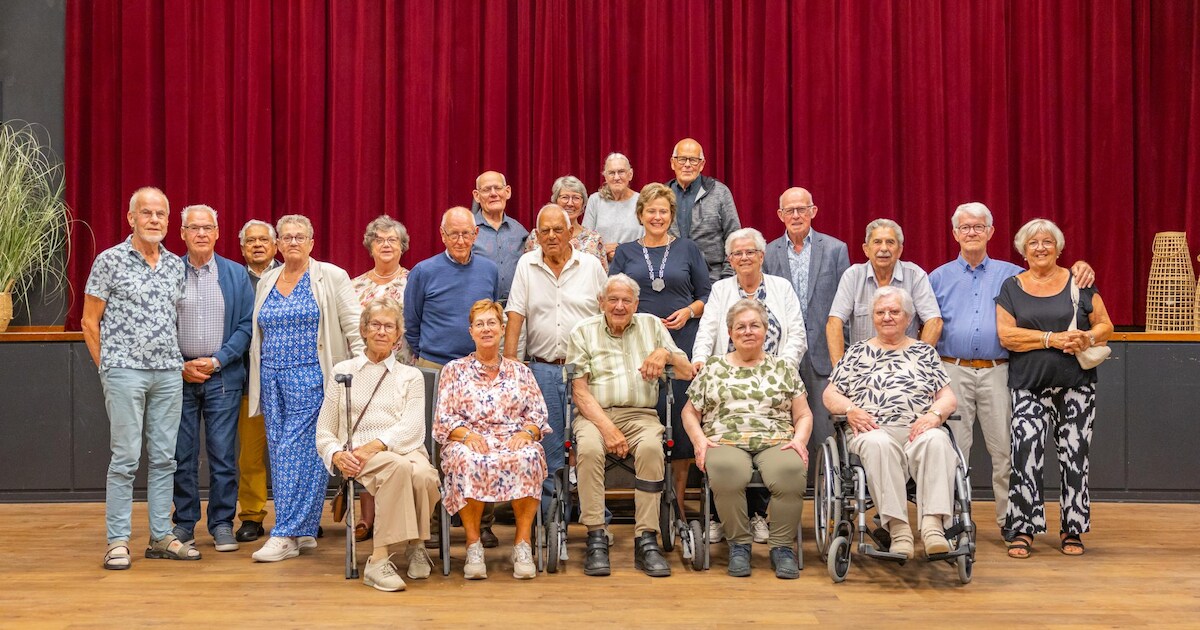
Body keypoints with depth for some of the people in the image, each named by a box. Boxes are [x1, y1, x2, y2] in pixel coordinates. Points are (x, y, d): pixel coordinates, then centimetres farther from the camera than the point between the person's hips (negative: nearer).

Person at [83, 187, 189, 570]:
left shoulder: (175, 265, 11)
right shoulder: (110, 261, -3)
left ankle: (162, 537, 15)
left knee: (163, 458, 8)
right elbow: (90, 321, 0)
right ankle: (117, 541, 5)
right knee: (125, 458, -3)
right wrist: (107, 367, 0)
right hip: (125, 371, -5)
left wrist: (179, 361, 10)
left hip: (169, 373, 5)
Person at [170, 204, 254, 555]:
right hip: (178, 376, 0)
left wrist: (216, 360, -8)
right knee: (182, 455, 5)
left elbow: (246, 325, 2)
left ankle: (222, 524, 10)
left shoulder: (236, 275, 6)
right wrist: (181, 365, -6)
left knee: (223, 454, 1)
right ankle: (184, 522, 16)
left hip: (223, 376, 0)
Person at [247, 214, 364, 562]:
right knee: (280, 454, 6)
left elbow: (354, 328, -4)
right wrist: (259, 383, 15)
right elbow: (258, 335, 19)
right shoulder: (266, 282, 15)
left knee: (298, 452, -10)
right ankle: (303, 531, 14)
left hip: (310, 378, -6)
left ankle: (286, 535, -7)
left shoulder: (331, 277, -1)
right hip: (272, 378, 6)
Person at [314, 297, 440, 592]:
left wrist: (374, 445, -15)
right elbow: (324, 431, 16)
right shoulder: (343, 372, 21)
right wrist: (337, 455, -7)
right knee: (399, 466, -38)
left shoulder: (411, 376, 21)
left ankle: (415, 544, -10)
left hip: (404, 449, 1)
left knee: (424, 476, -36)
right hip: (358, 457, -1)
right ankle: (379, 560, -36)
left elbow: (412, 427, 3)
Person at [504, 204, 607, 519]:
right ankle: (550, 517, 13)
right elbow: (515, 314, 2)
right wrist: (509, 357, -7)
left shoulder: (591, 265, 5)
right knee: (548, 446, 5)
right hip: (542, 369, 1)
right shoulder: (526, 265, 6)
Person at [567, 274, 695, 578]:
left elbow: (688, 373, 15)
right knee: (589, 448, -35)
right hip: (595, 414, -1)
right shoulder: (583, 332, 11)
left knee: (651, 448, -34)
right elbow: (579, 390, 0)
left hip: (640, 414, 1)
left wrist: (665, 353, -6)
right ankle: (596, 539, -28)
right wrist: (607, 428, -15)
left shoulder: (652, 325, 18)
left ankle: (647, 541, -29)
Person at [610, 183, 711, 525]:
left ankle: (678, 500, 8)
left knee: (681, 420, -3)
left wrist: (689, 311, -7)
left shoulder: (687, 249, 10)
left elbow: (707, 294, 10)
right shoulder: (625, 252, 12)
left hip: (682, 344, 0)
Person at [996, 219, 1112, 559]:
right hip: (1029, 387, -1)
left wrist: (1088, 338, -15)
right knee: (1026, 453, -13)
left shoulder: (1079, 283, 8)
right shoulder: (1012, 288, 6)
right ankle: (1023, 530, -5)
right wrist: (1053, 339, -15)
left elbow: (1105, 326, 8)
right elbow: (1006, 334, -5)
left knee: (1075, 457, 3)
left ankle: (1072, 530, 15)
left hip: (1076, 386, 1)